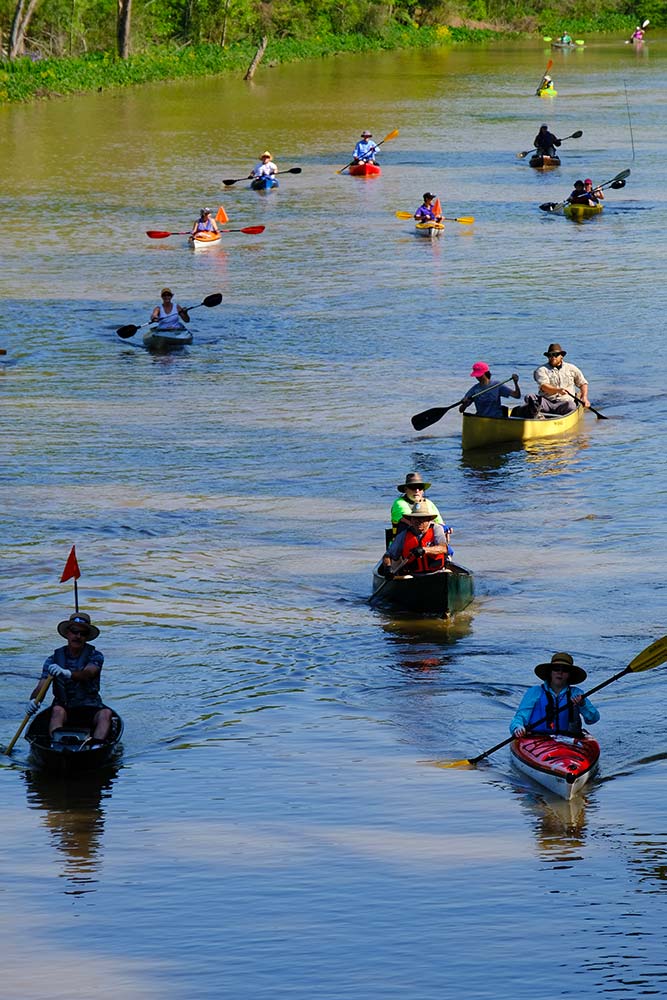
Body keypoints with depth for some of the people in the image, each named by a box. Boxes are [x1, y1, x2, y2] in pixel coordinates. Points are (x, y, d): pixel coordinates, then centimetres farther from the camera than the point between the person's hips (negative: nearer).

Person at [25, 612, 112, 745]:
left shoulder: (95, 656, 1)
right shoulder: (54, 659, 4)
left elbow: (88, 674, -21)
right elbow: (41, 686, -5)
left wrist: (66, 673, -43)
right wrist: (34, 700, -31)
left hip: (89, 709, 0)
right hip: (65, 707, 0)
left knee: (105, 713, -30)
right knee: (58, 710, -33)